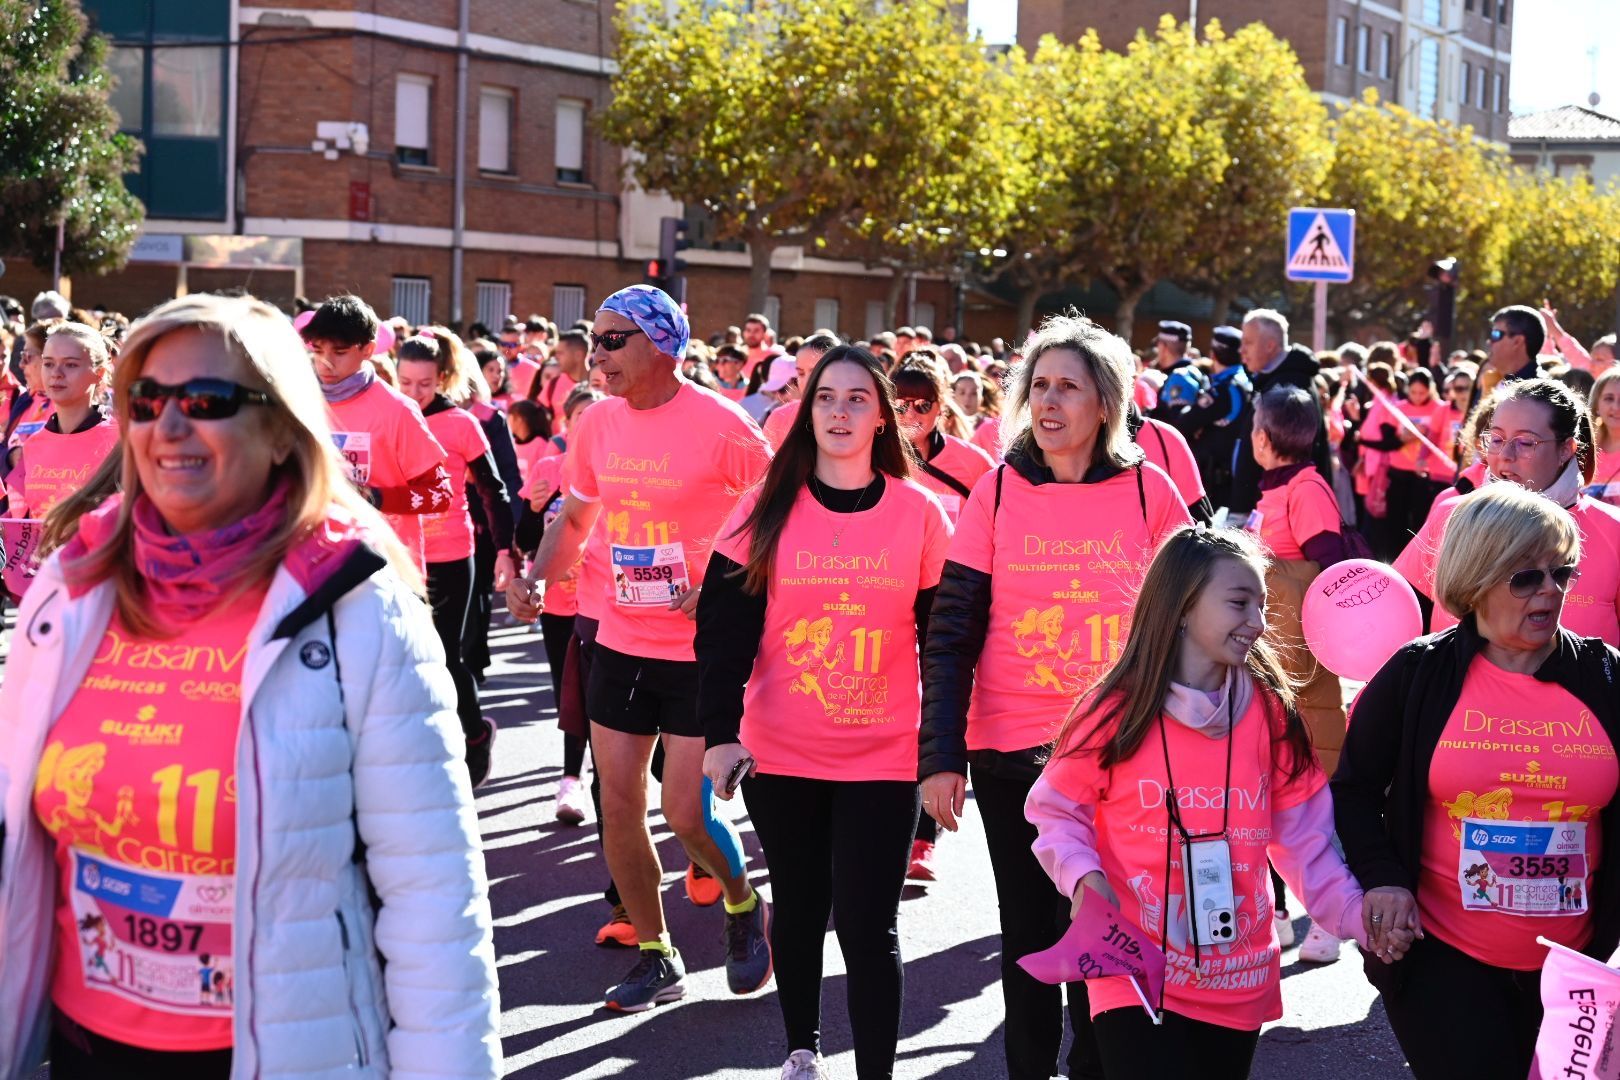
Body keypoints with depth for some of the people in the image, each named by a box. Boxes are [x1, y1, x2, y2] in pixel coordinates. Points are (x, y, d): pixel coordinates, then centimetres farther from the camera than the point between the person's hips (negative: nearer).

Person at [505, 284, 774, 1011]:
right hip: (621, 642, 6)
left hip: (700, 650, -6)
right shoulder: (598, 423, 2)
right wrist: (535, 575, 0)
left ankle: (743, 905, 26)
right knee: (618, 805, 7)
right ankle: (655, 957, 23)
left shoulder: (719, 426, -15)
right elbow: (575, 516, 17)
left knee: (686, 813, -6)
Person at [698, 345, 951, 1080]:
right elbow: (725, 629, -4)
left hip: (883, 756, -1)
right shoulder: (768, 508, -2)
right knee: (797, 908, 14)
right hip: (779, 754, 1)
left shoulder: (920, 513, -1)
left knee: (867, 924, -5)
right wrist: (720, 733, -14)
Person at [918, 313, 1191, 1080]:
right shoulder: (997, 491, -2)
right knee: (1029, 928, 9)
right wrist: (940, 756, -11)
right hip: (1010, 754, 0)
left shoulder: (1148, 491, -2)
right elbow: (950, 635, -3)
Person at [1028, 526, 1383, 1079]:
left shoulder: (1269, 711, -1)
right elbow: (1056, 809, 3)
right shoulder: (1116, 712, -9)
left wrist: (1358, 914, -10)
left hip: (1238, 983, 4)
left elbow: (1304, 836, 2)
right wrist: (1083, 875, -15)